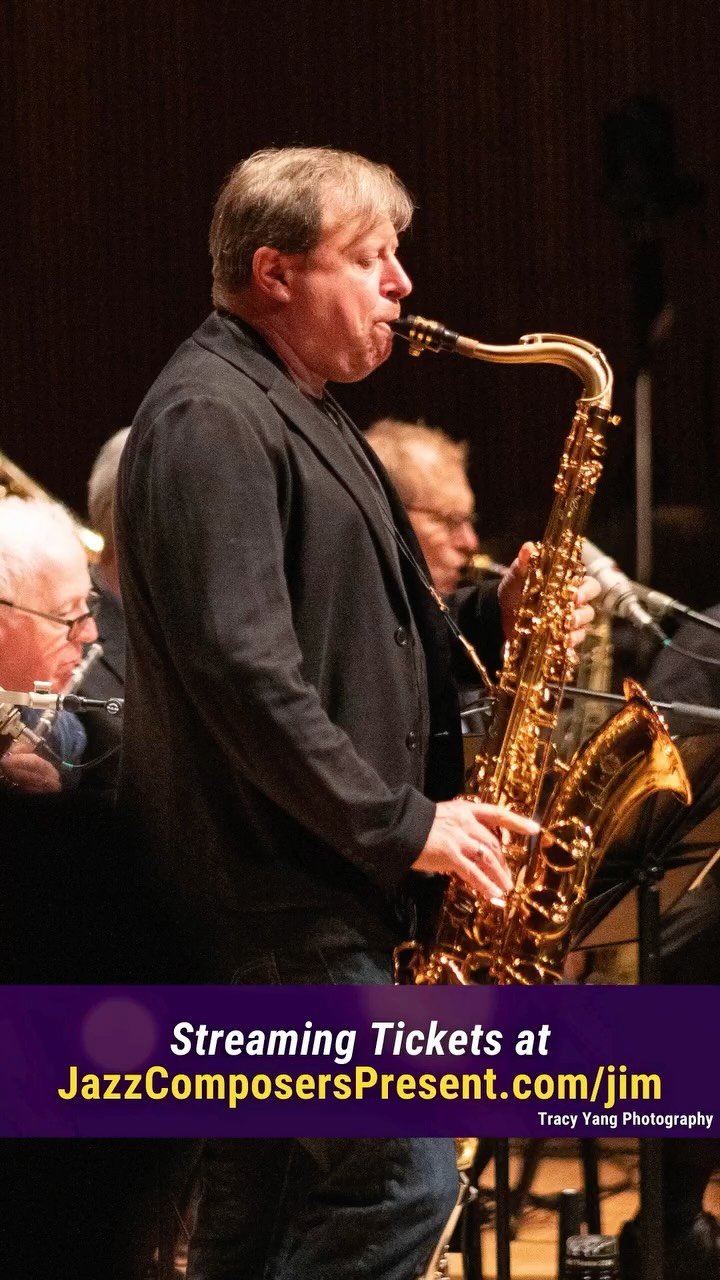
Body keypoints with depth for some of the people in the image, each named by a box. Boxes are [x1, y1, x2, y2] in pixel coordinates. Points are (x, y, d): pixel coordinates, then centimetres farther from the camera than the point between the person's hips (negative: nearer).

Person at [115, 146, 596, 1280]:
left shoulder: (301, 420, 19)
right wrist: (401, 824, -20)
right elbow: (244, 674, -23)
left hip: (315, 887, 10)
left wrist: (491, 620, 6)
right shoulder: (210, 423, -15)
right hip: (275, 898, -10)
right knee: (402, 1182, -13)